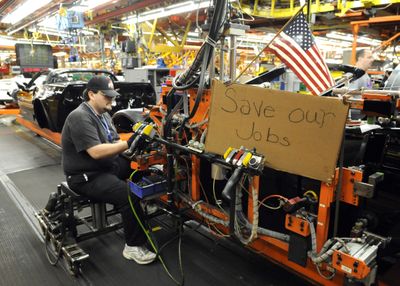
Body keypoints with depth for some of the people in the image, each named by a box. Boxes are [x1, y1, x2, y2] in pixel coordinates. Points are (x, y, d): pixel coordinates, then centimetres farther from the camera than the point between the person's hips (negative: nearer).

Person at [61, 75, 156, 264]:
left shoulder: (103, 114, 11)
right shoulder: (80, 117, -19)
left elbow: (114, 143, 9)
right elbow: (96, 152, -28)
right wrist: (128, 144, -32)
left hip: (108, 166, 10)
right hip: (86, 177, -9)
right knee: (129, 195, -26)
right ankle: (133, 247, -11)